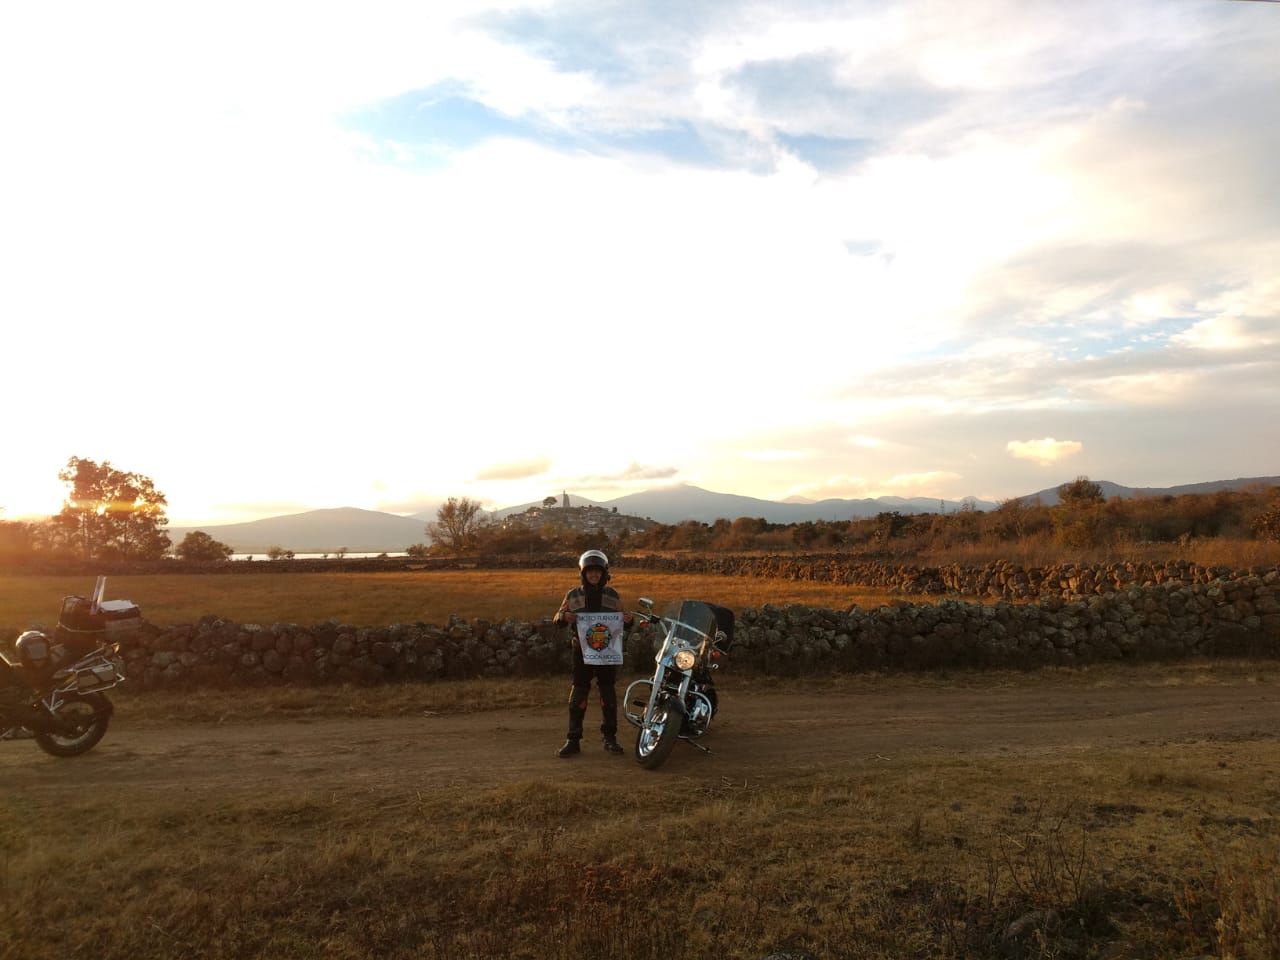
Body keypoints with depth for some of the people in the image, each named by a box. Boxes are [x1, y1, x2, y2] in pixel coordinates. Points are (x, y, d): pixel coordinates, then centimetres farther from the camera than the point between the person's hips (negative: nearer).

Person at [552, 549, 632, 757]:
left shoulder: (612, 595, 7)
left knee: (608, 695, 8)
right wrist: (564, 616, -19)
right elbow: (557, 620, 4)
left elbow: (621, 623, 14)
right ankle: (573, 740, 5)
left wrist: (628, 619, -10)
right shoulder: (573, 596, 3)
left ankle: (610, 738, 19)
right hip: (582, 650, -1)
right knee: (578, 695, -2)